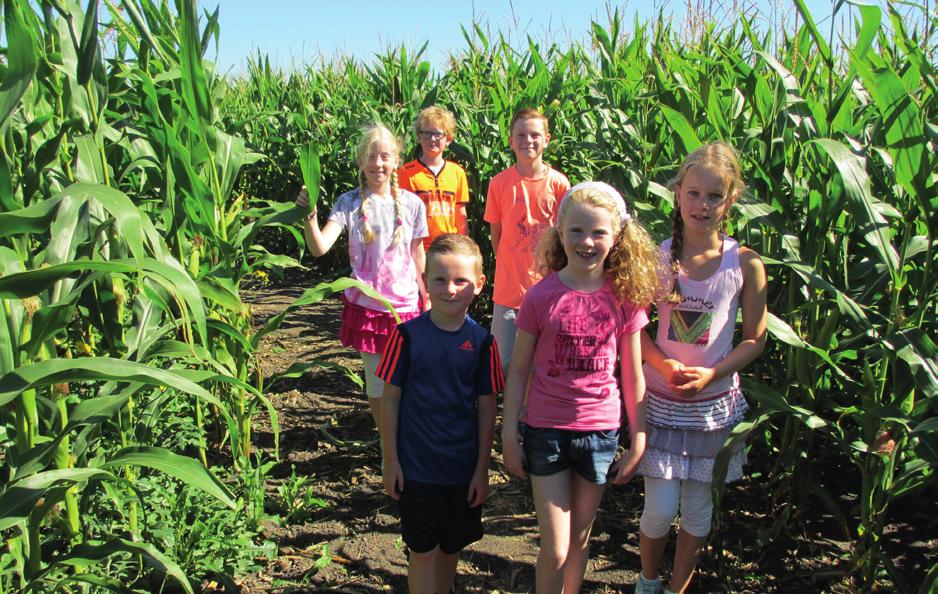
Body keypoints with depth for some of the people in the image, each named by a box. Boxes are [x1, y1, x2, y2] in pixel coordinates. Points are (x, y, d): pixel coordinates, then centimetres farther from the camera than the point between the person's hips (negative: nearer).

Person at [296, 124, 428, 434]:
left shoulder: (411, 204, -1)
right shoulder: (349, 203, -7)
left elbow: (418, 255, 8)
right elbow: (320, 247, -19)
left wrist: (427, 298, 10)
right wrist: (310, 215, -37)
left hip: (405, 305, 1)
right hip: (366, 305, -1)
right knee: (377, 380, 9)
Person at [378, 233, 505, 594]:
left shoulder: (481, 342, -6)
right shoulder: (408, 335, -10)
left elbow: (487, 408, -1)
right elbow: (390, 399, -4)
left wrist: (482, 468, 0)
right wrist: (390, 460, -3)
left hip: (463, 468, 2)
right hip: (415, 466, -2)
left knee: (452, 547, 18)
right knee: (422, 550, 7)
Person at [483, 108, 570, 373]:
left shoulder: (558, 183, -3)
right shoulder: (499, 183, -1)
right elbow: (495, 234, 7)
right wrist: (508, 270, 4)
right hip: (508, 290, 0)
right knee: (509, 364, 9)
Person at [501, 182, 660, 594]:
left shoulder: (625, 299, -4)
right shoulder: (541, 297, -9)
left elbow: (633, 377, 3)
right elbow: (519, 370, -2)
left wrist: (638, 442, 5)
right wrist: (509, 435, -2)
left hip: (600, 432, 2)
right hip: (546, 431, -2)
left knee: (580, 540, 17)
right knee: (555, 550, 0)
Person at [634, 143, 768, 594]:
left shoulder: (745, 264, -8)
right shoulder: (657, 256, -8)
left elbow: (754, 339, -2)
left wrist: (711, 374, -16)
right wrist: (663, 364, -17)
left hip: (716, 405, 1)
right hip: (661, 403, 0)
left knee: (698, 509, 11)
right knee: (660, 508, 1)